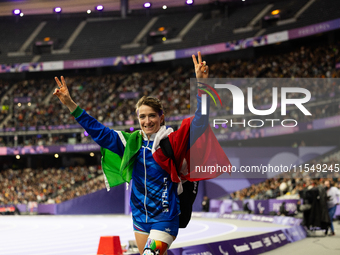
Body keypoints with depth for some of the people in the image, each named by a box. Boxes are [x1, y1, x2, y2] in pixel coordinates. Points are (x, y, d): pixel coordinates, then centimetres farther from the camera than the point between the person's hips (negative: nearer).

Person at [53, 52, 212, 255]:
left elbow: (199, 123, -21)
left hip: (165, 218, -6)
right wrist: (71, 105, 7)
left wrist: (201, 85, -34)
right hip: (140, 216, 6)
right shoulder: (132, 143, 5)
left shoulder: (174, 141, -9)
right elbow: (99, 132, 10)